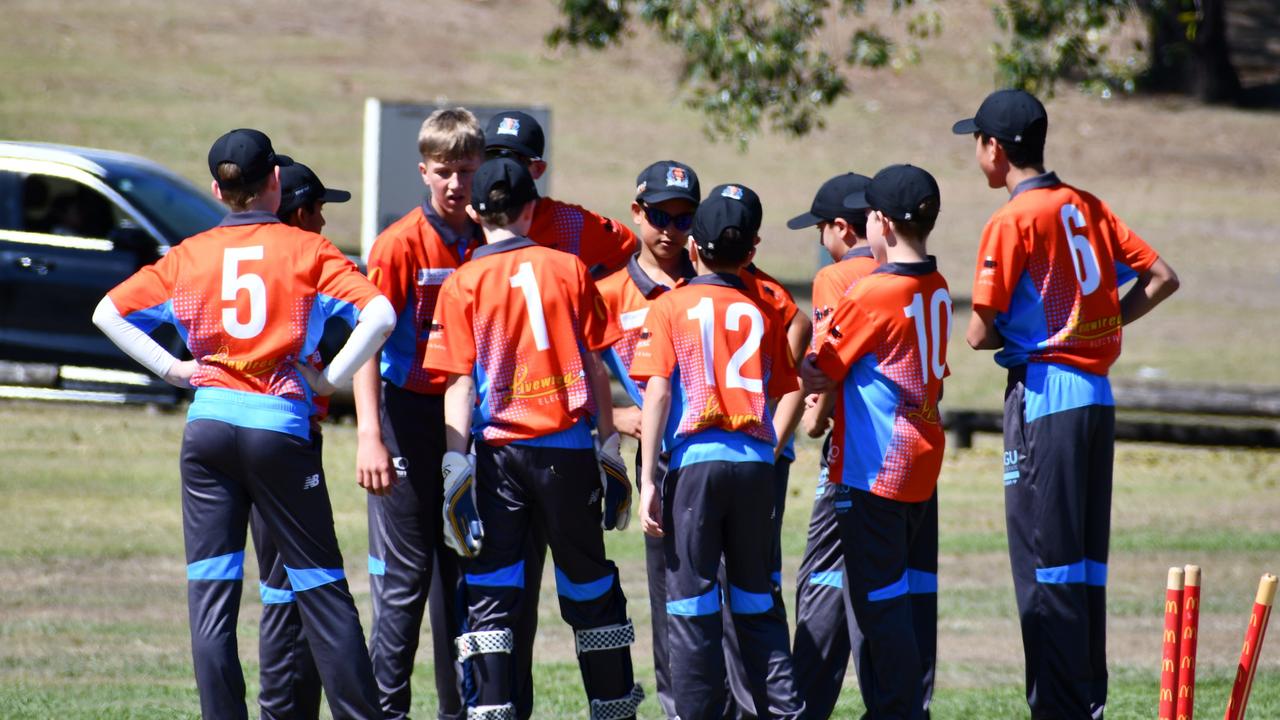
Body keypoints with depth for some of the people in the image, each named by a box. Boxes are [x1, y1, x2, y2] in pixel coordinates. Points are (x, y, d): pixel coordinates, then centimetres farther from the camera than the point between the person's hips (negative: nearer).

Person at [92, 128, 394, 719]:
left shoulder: (190, 255, 7)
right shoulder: (305, 249, 0)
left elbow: (108, 313, 7)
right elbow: (379, 315, -12)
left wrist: (172, 368, 9)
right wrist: (331, 379, -2)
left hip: (208, 426, 2)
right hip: (280, 427, -2)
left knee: (211, 596, 3)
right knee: (322, 588, 4)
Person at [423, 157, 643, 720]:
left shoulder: (461, 286, -1)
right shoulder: (568, 269, 2)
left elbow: (460, 382, -6)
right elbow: (594, 367, 4)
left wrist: (456, 462, -8)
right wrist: (609, 449, 9)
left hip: (497, 452, -1)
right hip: (568, 447, 1)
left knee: (491, 590, 1)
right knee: (588, 585, 12)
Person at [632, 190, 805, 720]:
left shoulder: (671, 307, 2)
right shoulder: (761, 313, 10)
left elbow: (657, 393, -5)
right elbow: (782, 395, 10)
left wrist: (648, 480, -7)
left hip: (694, 461, -3)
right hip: (756, 462, 3)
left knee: (691, 599, 2)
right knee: (756, 600, 13)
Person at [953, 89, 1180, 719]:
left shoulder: (1012, 221, -11)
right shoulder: (1086, 207, 10)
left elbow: (980, 332, -14)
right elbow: (1162, 279, 12)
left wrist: (1011, 336, 7)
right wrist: (1094, 328, 11)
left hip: (1043, 394, -8)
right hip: (1098, 395, 8)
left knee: (1043, 560, -4)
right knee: (1086, 560, 13)